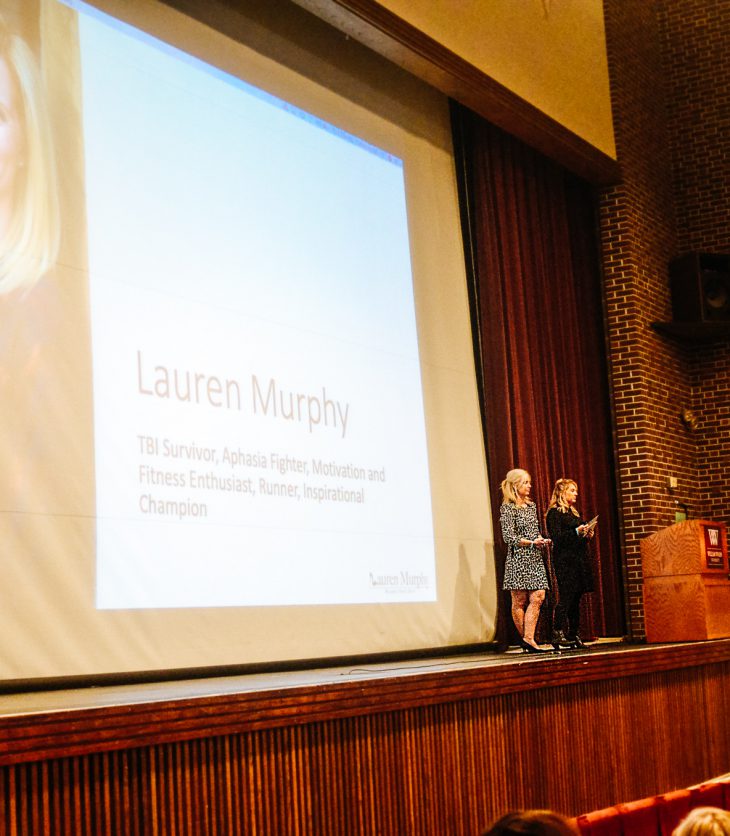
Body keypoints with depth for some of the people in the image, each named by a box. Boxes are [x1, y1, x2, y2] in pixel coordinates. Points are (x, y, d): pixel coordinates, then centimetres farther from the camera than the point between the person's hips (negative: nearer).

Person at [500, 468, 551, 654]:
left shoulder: (531, 505, 16)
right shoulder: (507, 508, -6)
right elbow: (509, 537, -12)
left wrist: (542, 540, 2)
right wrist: (532, 542, -19)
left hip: (535, 558, 7)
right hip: (518, 558, -7)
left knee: (538, 596, -6)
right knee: (519, 600, 0)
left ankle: (528, 639, -8)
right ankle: (525, 638, 10)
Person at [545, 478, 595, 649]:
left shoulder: (573, 512, 22)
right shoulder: (554, 513, -4)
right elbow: (557, 538, -15)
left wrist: (587, 535, 6)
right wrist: (577, 532, -22)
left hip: (579, 560, 8)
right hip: (564, 560, -8)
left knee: (576, 599, 6)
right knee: (565, 597, -14)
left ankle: (574, 635, 8)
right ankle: (558, 634, -15)